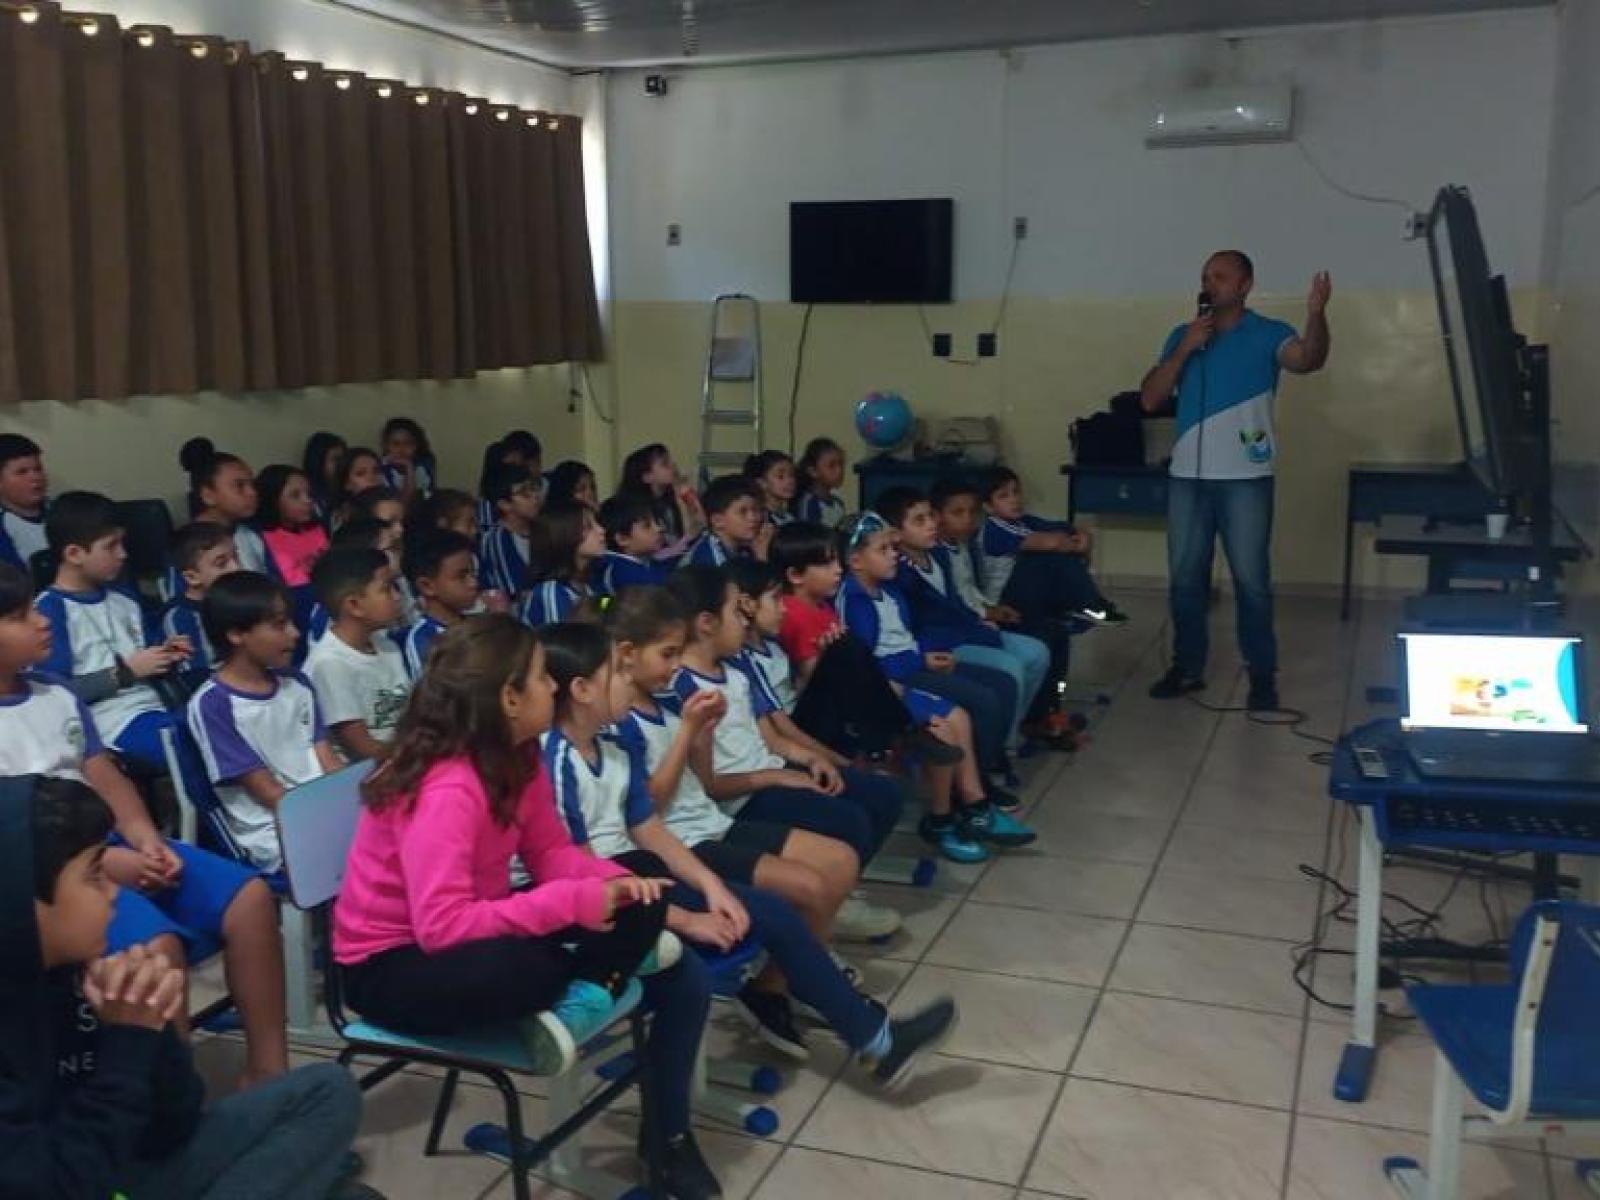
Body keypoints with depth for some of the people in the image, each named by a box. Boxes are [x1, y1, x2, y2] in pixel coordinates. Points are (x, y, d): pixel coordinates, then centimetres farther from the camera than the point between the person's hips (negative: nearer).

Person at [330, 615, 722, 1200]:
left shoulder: (517, 758, -3)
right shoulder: (446, 790, -29)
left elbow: (551, 851, 2)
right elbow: (442, 927, -35)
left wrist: (613, 881, -18)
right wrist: (574, 902, -33)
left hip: (474, 933, 8)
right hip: (392, 965, -8)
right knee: (525, 969, -42)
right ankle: (608, 983, -14)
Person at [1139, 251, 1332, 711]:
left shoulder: (1268, 334, 0)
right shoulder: (1181, 336, 11)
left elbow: (1309, 360, -21)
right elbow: (1150, 399, 4)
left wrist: (1316, 314, -39)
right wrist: (1185, 349, -8)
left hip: (1245, 478, -4)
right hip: (1187, 476, 4)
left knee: (1251, 579, -3)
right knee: (1185, 578, 9)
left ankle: (1263, 675, 5)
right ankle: (1187, 667, 21)